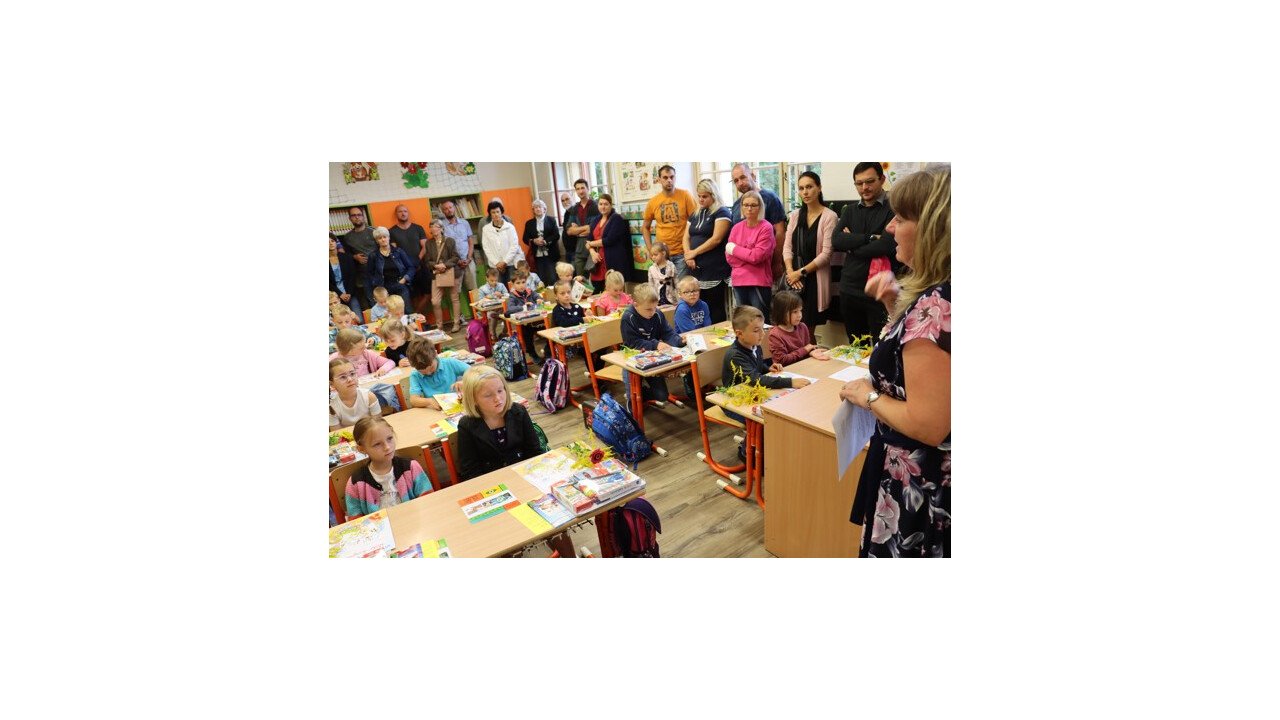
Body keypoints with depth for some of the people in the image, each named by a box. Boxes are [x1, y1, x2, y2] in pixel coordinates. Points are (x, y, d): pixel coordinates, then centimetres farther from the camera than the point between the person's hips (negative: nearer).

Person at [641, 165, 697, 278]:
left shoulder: (685, 195, -4)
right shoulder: (653, 202, 4)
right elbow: (645, 227, 15)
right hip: (661, 253, 3)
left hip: (682, 252, -3)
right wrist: (650, 249, 4)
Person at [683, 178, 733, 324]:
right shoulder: (695, 215, 19)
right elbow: (686, 237, 14)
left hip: (715, 271, -6)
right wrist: (688, 255, -5)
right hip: (696, 269, 6)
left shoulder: (721, 213, -3)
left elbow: (716, 239, -13)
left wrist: (694, 252, -9)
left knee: (716, 309, -5)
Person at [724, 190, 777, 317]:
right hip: (738, 282, 5)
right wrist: (750, 256, -8)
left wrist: (735, 249, -4)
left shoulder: (766, 228, -5)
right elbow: (729, 257, 2)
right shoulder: (736, 228, 9)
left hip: (759, 282, -4)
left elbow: (758, 256, -14)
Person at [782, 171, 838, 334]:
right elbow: (787, 246, 7)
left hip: (815, 279, -4)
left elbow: (826, 254, -11)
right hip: (794, 278, 4)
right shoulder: (795, 215, 10)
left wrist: (801, 272, -10)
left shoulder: (829, 216, -6)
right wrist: (790, 272, -8)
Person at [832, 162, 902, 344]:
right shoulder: (850, 210, 12)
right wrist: (869, 238, -15)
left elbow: (885, 245, -21)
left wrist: (852, 244, -6)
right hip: (850, 290, 6)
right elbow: (836, 240, -4)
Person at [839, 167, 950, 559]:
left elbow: (927, 425, -29)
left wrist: (867, 395, -13)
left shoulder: (934, 306, -28)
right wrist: (899, 305, 8)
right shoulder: (935, 297, 1)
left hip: (921, 488, -9)